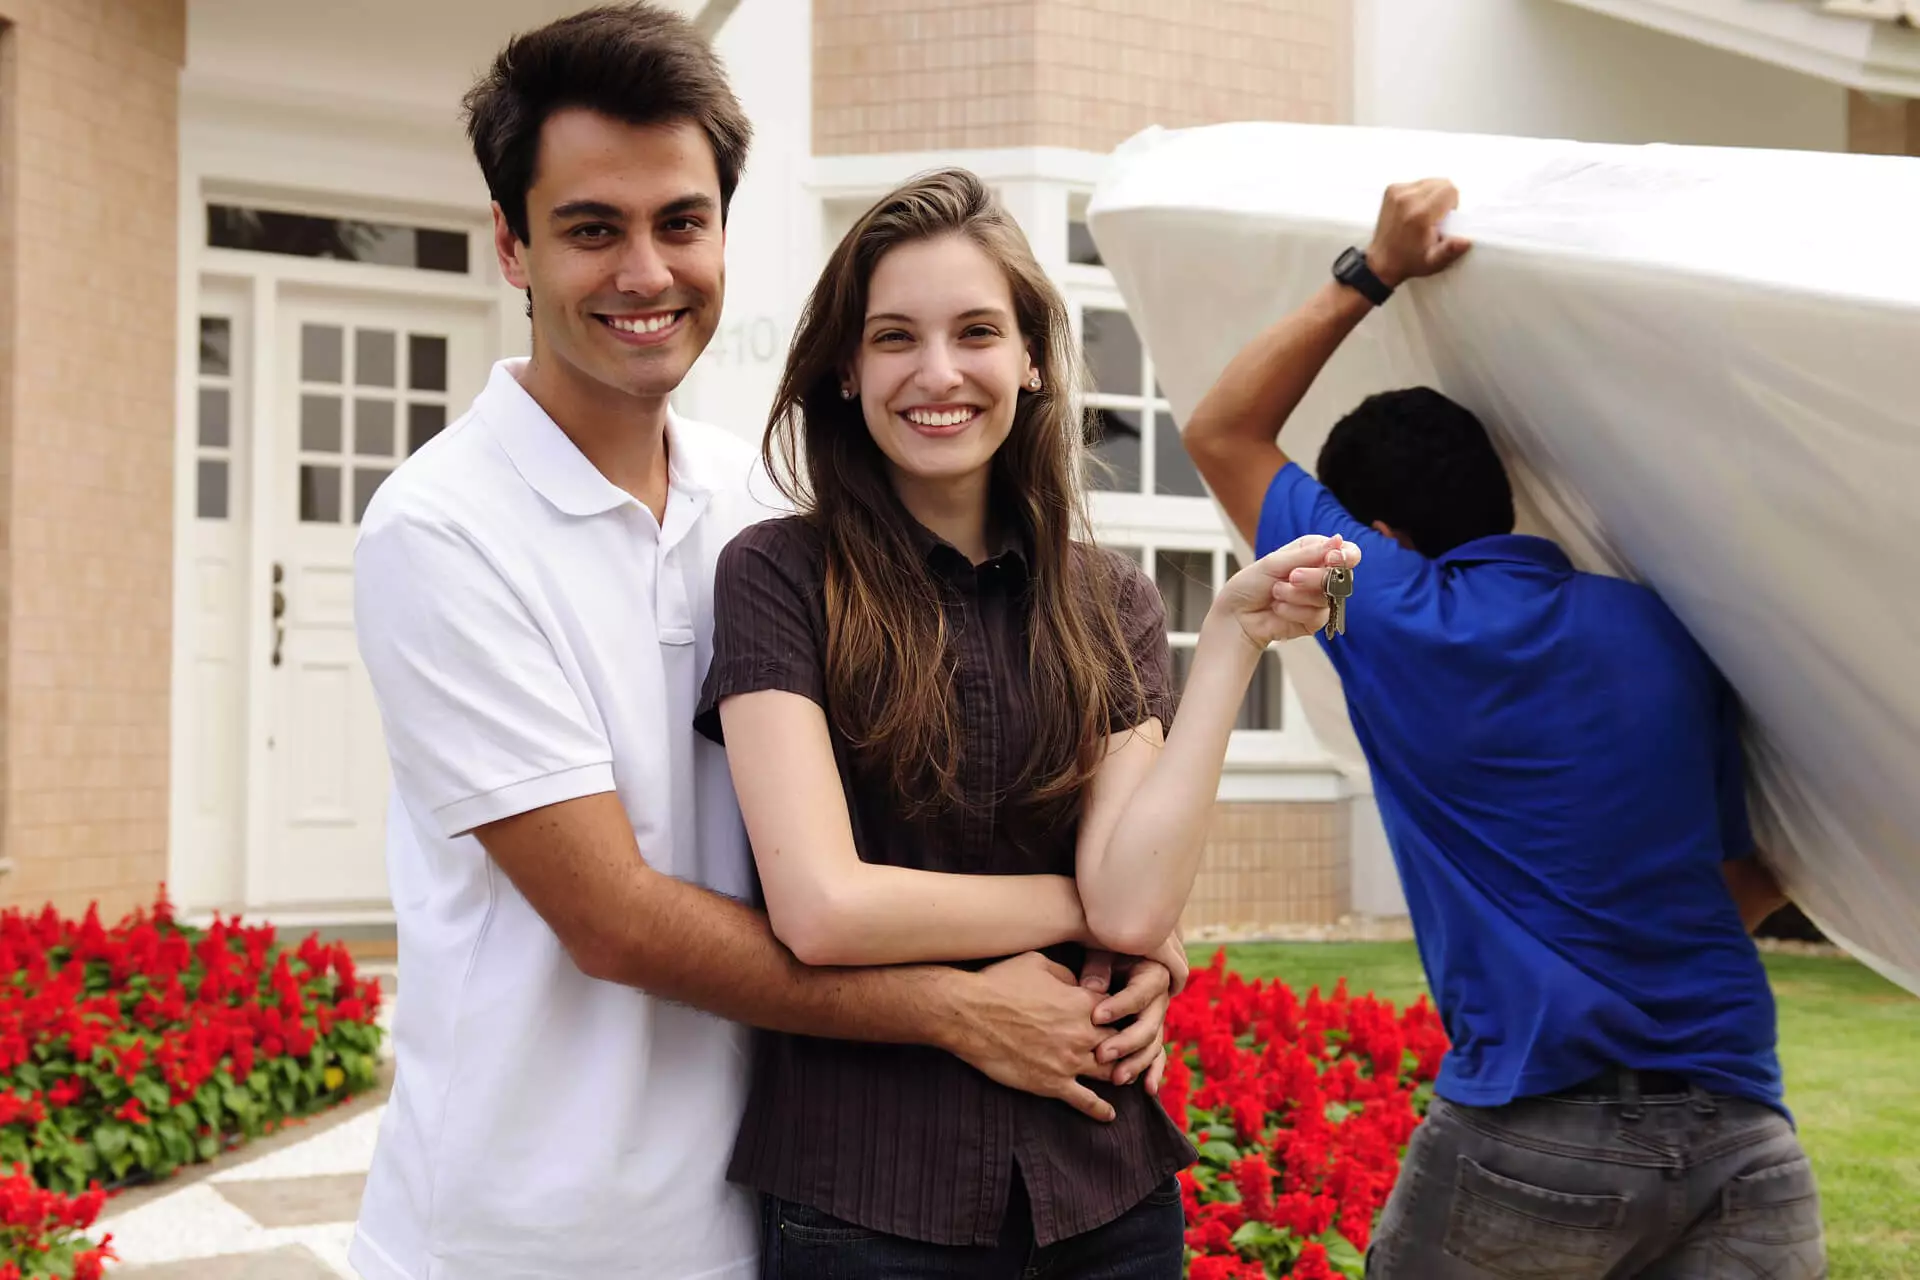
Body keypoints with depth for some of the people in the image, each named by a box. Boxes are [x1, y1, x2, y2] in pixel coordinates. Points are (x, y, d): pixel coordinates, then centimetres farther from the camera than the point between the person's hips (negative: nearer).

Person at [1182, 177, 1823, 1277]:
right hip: (1745, 1131, 4)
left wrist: (1372, 274, 9)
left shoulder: (1397, 621, -3)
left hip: (1536, 1135, -4)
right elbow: (1753, 875, 14)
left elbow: (1224, 432, 9)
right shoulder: (1670, 636, 10)